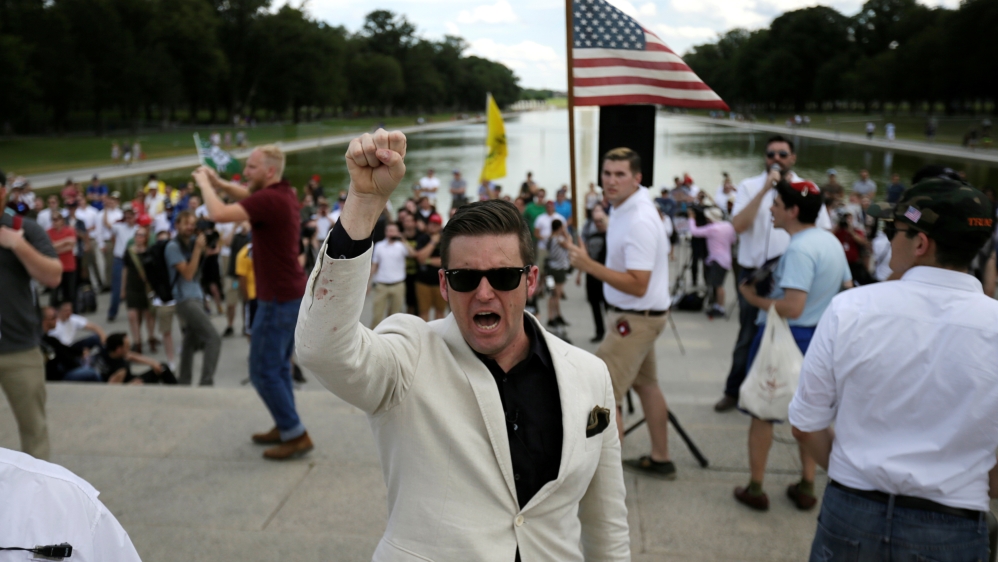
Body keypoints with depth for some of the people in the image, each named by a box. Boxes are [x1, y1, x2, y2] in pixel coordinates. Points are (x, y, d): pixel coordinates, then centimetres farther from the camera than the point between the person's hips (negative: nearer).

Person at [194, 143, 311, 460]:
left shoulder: (269, 200, -22)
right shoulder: (285, 194, 8)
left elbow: (219, 214, -31)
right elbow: (250, 195, 28)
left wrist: (204, 184, -14)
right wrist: (219, 183, 12)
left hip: (278, 299, -10)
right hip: (292, 293, 10)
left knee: (263, 371, -2)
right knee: (278, 366, 18)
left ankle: (295, 435, 3)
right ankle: (285, 427, 27)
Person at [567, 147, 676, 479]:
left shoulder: (638, 222, -26)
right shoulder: (628, 205, 4)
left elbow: (637, 286, -29)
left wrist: (590, 266, -32)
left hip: (636, 319, -11)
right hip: (633, 314, 11)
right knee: (646, 385, 21)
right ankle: (660, 460, 37)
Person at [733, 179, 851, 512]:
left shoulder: (799, 250, -23)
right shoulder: (831, 242, 6)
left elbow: (792, 308, -28)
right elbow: (847, 290, 16)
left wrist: (755, 299, -16)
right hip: (819, 337, 8)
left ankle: (755, 488, 15)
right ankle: (806, 486, 27)